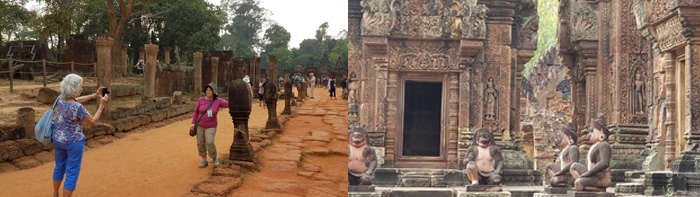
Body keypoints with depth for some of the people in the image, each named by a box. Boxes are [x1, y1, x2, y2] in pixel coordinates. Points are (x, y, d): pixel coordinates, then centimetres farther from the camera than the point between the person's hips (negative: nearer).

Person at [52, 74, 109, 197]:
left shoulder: (60, 99, -7)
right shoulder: (78, 108, -27)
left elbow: (76, 100, 14)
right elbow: (92, 122, -12)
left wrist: (94, 95, 8)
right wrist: (101, 105, -9)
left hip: (58, 139, 8)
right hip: (74, 142, -8)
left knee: (59, 167, 25)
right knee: (72, 173, 5)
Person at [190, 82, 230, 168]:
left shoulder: (218, 101, -13)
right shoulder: (201, 100, -9)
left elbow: (229, 104, -22)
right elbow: (196, 112, 0)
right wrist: (193, 123, -8)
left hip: (210, 126, -2)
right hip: (200, 125, 2)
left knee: (210, 143, -17)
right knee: (200, 144, 4)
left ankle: (214, 159, 7)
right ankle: (204, 161, 21)